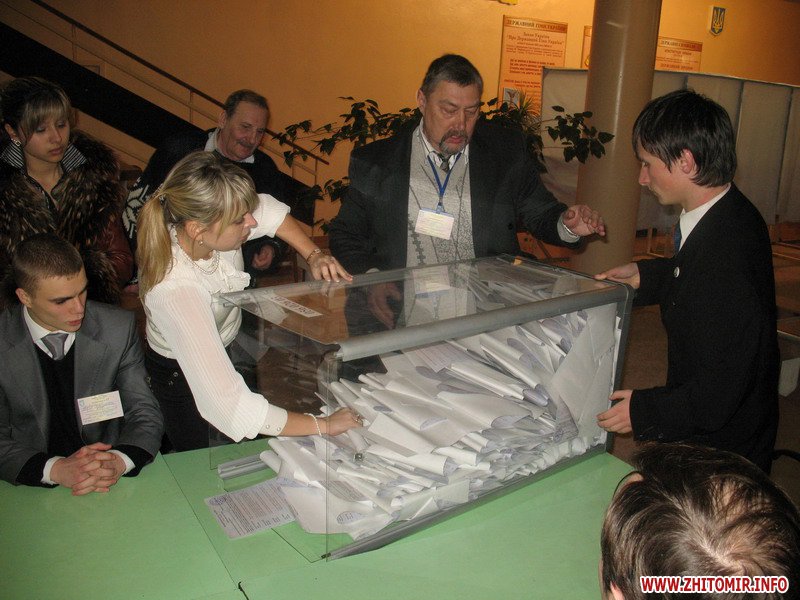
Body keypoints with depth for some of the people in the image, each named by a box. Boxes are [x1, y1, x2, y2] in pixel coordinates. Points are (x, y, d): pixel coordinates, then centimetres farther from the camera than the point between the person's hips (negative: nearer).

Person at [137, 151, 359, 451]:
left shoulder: (209, 219, -27)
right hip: (181, 375, -6)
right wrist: (323, 426, -41)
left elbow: (269, 210, -2)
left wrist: (314, 256, -16)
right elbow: (229, 404, -47)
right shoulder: (175, 290, -44)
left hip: (229, 343, 6)